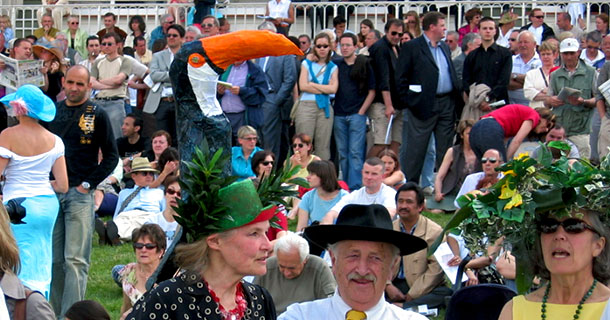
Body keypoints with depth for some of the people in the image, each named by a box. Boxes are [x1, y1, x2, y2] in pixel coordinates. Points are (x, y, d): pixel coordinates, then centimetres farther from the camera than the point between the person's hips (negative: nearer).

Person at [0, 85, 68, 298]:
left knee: (23, 266, -2)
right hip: (48, 205, 5)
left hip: (18, 204, -5)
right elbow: (62, 186, 2)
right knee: (42, 263, 14)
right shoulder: (54, 141, 3)